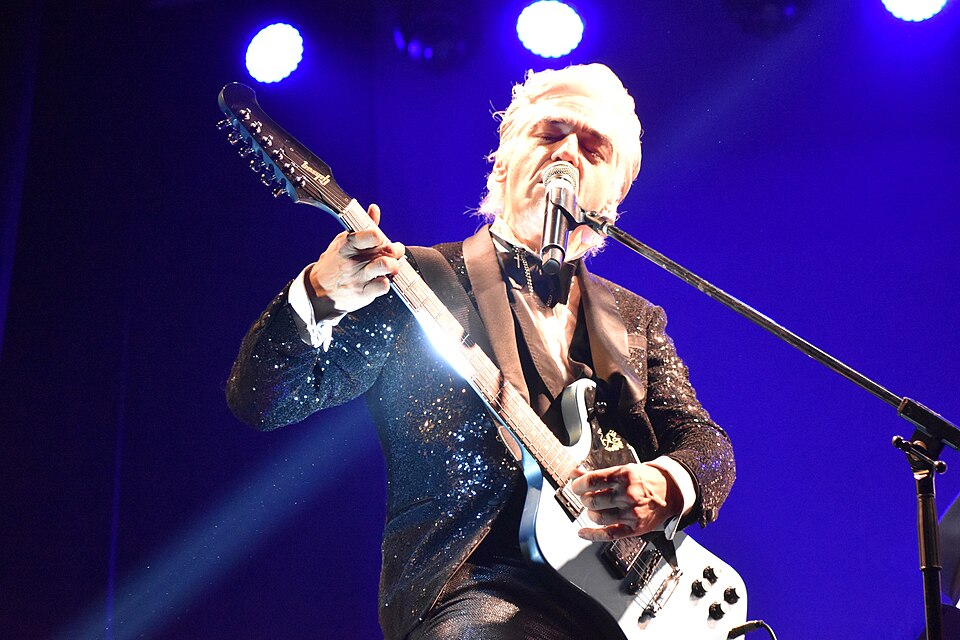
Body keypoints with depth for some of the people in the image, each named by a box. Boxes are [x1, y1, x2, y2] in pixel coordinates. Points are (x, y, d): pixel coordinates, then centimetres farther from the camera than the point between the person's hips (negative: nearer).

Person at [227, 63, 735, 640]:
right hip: (474, 586, -6)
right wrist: (319, 298, -23)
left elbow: (705, 441, 13)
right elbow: (261, 399, -2)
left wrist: (668, 486, -12)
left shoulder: (635, 321, 20)